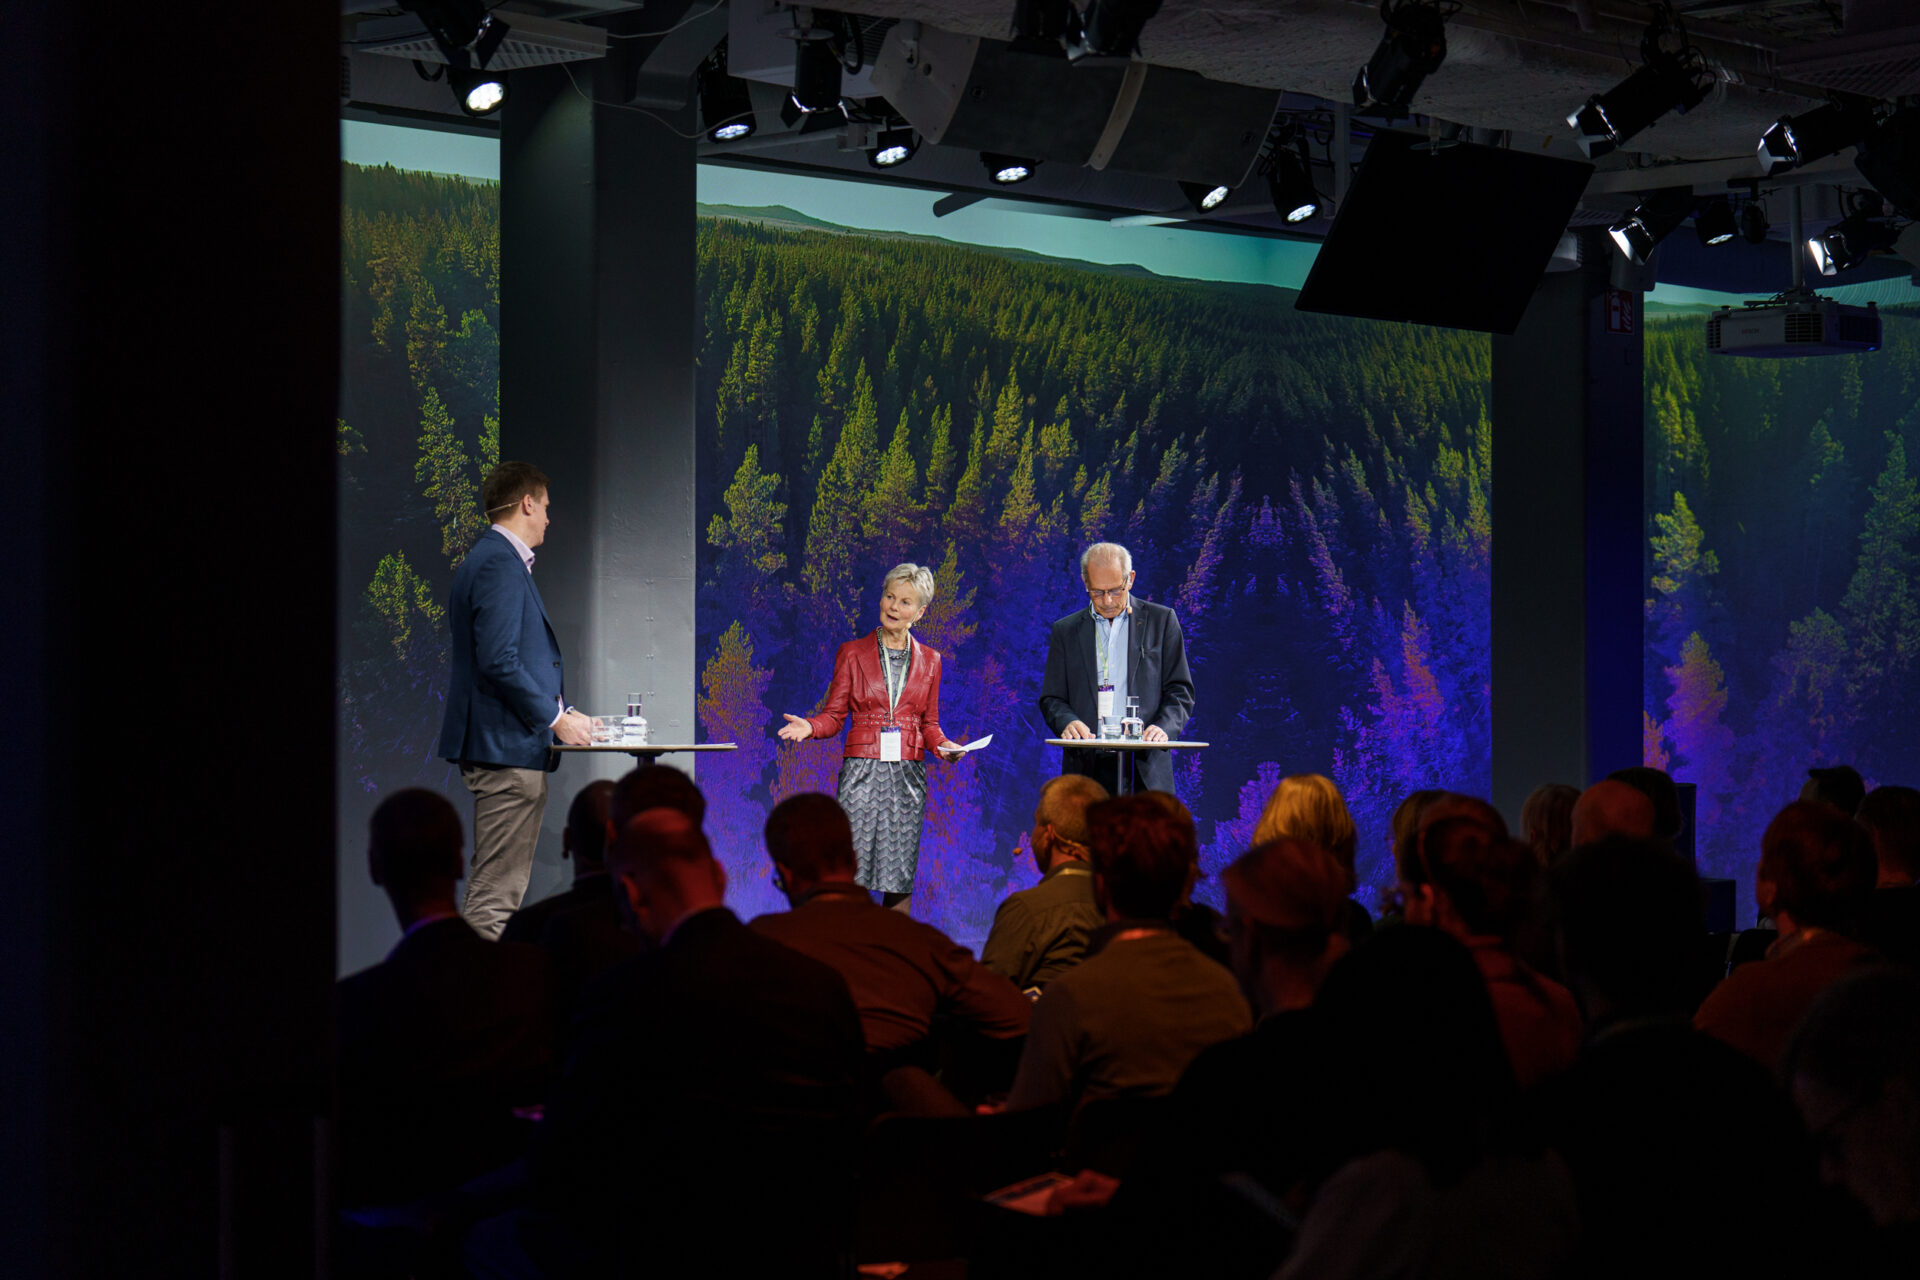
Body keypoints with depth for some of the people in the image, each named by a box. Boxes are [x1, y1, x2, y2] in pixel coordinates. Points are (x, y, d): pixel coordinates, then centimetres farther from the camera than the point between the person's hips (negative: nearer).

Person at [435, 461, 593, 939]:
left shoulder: (490, 559, 19)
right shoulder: (499, 563, -13)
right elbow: (499, 662, -22)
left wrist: (558, 711, 16)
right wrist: (556, 718, -14)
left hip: (506, 748, 11)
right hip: (508, 747, -11)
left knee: (500, 889, 13)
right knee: (495, 894, -11)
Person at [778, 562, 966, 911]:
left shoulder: (929, 660, 12)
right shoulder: (852, 653, 5)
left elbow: (929, 724, 15)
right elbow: (833, 715, 4)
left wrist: (943, 746, -4)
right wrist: (809, 726, -16)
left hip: (907, 776, 2)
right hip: (862, 773, -2)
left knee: (901, 876, 0)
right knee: (851, 874, -9)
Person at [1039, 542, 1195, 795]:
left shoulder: (1161, 621, 10)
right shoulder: (1066, 630, 14)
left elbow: (1180, 691, 7)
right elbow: (1051, 698, 12)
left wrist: (1163, 727, -13)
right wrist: (1067, 722, -11)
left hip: (1145, 770, -1)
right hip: (1087, 771, 1)